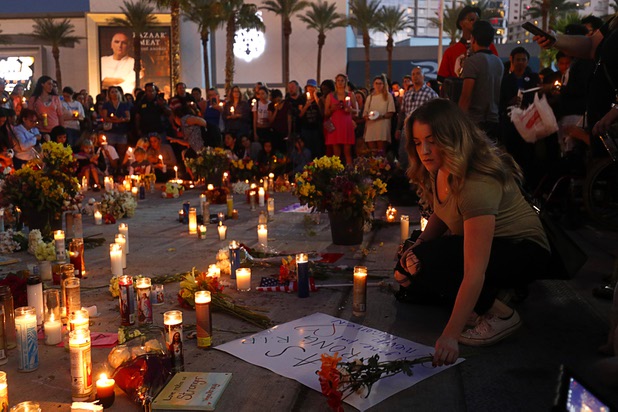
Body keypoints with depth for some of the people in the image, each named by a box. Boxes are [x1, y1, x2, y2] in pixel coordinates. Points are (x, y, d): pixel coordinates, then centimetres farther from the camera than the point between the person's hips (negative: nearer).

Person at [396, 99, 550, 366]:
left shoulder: (479, 183, -34)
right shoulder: (441, 168, -6)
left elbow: (474, 271, -38)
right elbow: (440, 216, 12)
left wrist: (450, 336, -41)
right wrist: (416, 246, -10)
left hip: (523, 252, -9)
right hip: (484, 242, 9)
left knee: (428, 261, -30)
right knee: (408, 268, -3)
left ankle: (501, 314, -12)